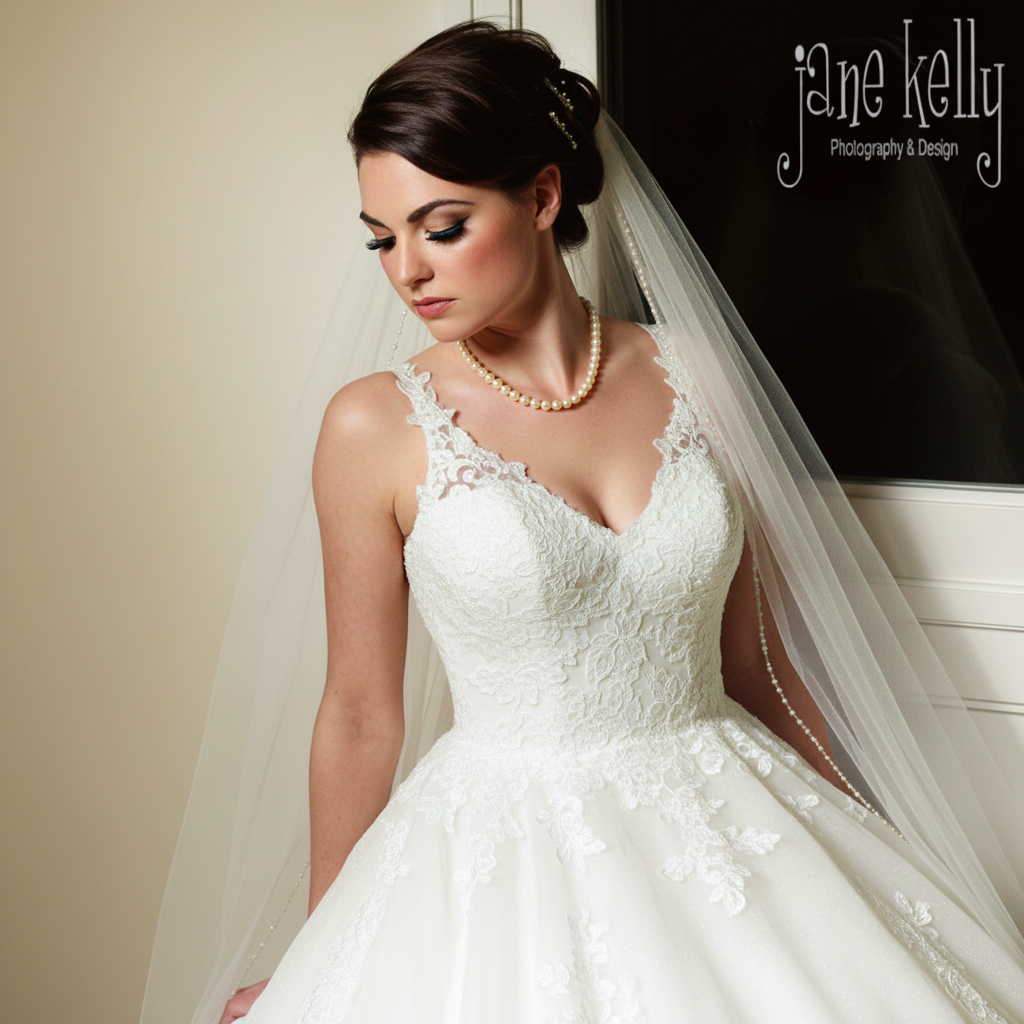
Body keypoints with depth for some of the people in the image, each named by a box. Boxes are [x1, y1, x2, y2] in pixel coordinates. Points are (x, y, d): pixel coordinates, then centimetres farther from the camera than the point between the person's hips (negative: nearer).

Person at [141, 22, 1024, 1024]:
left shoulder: (696, 377, -1)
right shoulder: (378, 427, -7)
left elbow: (758, 662, 7)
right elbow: (361, 713, 0)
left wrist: (864, 860, 11)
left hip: (721, 834, 3)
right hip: (506, 858, -2)